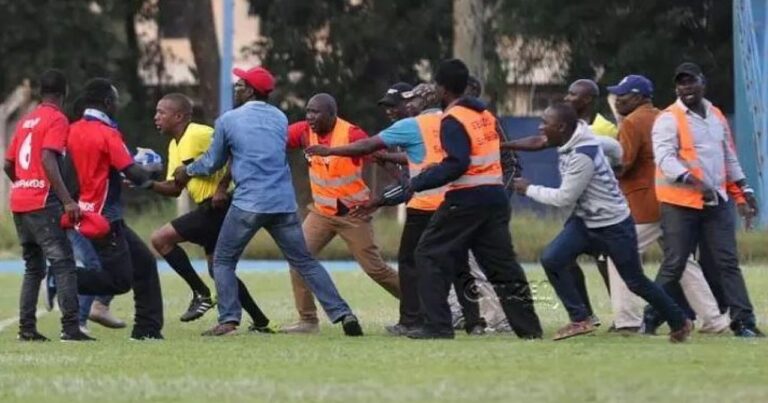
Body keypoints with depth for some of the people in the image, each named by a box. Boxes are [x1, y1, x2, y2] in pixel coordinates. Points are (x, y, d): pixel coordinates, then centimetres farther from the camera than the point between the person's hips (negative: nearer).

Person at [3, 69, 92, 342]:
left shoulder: (26, 121, 17)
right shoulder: (57, 120, -6)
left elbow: (8, 165, 19)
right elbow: (48, 160, -20)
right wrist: (67, 200, -23)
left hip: (19, 201, 8)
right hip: (42, 203, -8)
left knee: (33, 266, 13)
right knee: (63, 262, -9)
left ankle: (26, 328, 9)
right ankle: (70, 327, -18)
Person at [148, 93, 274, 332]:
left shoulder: (197, 135, -13)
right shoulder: (175, 146, 16)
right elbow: (175, 188, 16)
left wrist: (222, 188, -22)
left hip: (219, 205, -10)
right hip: (212, 208, 10)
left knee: (161, 238, -12)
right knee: (216, 267, 17)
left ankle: (201, 294, -8)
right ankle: (260, 322, 22)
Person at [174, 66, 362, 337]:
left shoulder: (228, 120, 1)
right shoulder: (280, 119, 14)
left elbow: (213, 163, 11)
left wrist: (188, 172, 32)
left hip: (249, 203, -4)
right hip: (284, 203, 4)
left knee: (223, 261, 11)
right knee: (305, 262, 8)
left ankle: (229, 320, -3)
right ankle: (341, 313, -3)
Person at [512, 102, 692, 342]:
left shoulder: (582, 156, -29)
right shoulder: (570, 143, -2)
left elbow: (564, 198, -23)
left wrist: (529, 189, -12)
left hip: (614, 226, -9)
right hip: (585, 221, 9)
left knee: (636, 282, 3)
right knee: (551, 259, -11)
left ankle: (679, 322, 23)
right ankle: (580, 320, -4)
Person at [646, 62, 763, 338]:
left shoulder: (716, 117, 16)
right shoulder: (669, 119, -6)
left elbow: (729, 156, 25)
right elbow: (665, 158, -19)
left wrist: (743, 188, 17)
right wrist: (695, 182, -30)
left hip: (717, 201, 5)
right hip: (680, 203, -5)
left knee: (727, 262, 0)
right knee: (674, 264, -3)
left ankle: (743, 322, -4)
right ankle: (651, 320, 7)